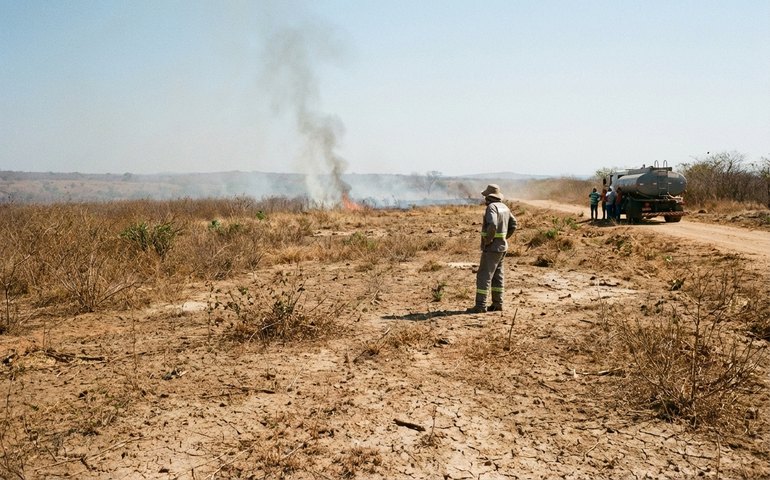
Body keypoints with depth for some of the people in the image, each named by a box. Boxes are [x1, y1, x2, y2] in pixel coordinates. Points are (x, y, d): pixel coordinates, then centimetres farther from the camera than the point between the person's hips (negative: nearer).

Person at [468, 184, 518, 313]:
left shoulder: (491, 207, -18)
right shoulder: (504, 207, 11)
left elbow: (492, 225, -33)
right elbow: (513, 225, 16)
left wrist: (487, 241, -20)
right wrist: (503, 238, 14)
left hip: (492, 247, -9)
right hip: (501, 246, 9)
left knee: (484, 276, -7)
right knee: (497, 275, 12)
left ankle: (480, 305, -7)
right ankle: (497, 304, 16)